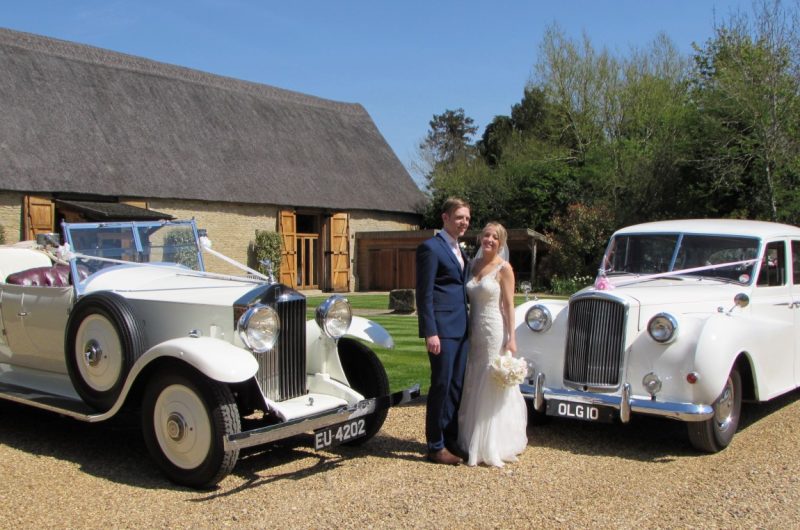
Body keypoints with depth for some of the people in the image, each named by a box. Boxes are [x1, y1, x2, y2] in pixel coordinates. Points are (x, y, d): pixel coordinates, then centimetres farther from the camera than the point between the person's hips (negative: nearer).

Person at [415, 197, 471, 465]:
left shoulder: (459, 250, 18)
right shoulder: (430, 247, -9)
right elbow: (424, 294, -14)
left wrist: (469, 324, 16)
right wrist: (430, 332, -19)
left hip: (461, 328, 8)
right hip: (442, 329, -8)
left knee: (457, 387, 13)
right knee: (441, 386, -2)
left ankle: (451, 440, 24)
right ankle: (436, 447, 8)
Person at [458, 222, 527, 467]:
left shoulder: (504, 268, -7)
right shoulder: (473, 264, 9)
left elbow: (509, 305, -9)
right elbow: (471, 299, 12)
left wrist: (511, 338, -14)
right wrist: (468, 331, 10)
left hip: (495, 331, -6)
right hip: (474, 331, 6)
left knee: (493, 387, 0)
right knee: (474, 387, 11)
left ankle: (493, 446, 10)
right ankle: (473, 440, 23)